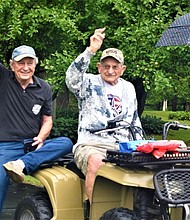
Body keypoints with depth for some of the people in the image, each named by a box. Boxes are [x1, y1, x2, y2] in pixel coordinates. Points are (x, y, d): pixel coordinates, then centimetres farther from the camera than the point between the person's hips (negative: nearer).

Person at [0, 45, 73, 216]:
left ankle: (22, 164, -37)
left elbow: (47, 120, 13)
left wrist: (41, 138, -6)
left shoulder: (44, 88, 10)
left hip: (33, 145, 3)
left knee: (66, 143, -24)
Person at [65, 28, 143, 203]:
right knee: (96, 161, -39)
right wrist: (91, 50, -26)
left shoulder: (128, 89, 21)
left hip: (122, 146, 4)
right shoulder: (89, 83, 7)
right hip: (91, 144, -4)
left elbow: (135, 121, 29)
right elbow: (72, 78, -18)